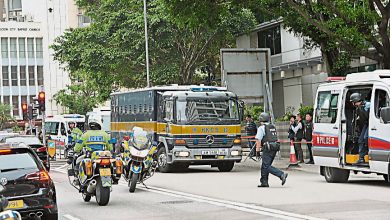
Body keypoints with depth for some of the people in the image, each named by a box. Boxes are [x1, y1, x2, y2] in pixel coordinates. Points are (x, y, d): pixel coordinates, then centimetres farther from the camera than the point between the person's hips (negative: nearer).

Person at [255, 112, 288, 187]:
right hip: (275, 147, 8)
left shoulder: (261, 128, -6)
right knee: (264, 166, 13)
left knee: (266, 166, -9)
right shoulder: (273, 127, 19)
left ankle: (282, 175, -21)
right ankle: (264, 182, 12)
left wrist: (257, 150, -9)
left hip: (268, 148, -8)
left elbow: (258, 140, -12)